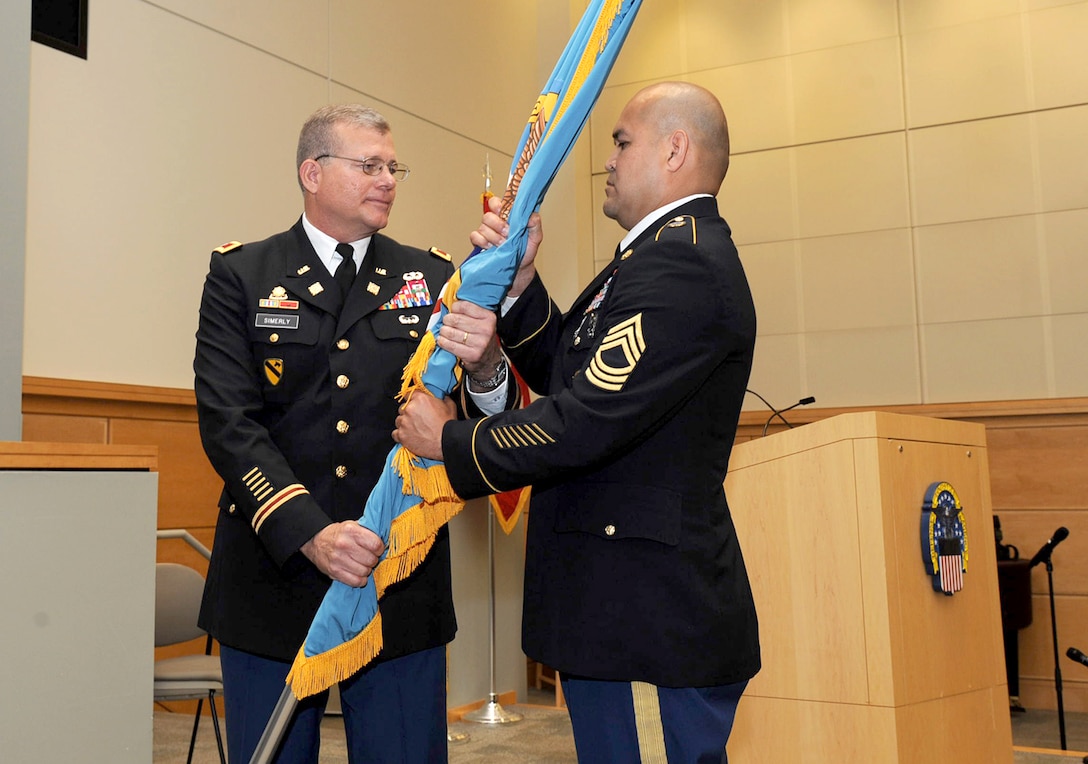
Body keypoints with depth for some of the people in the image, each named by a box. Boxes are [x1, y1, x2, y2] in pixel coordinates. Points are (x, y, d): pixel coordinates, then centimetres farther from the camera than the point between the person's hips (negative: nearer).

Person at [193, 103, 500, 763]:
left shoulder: (433, 279, 6)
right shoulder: (240, 275, 2)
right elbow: (228, 423, -7)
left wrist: (482, 366, -25)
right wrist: (310, 534, -21)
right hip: (274, 579, -1)